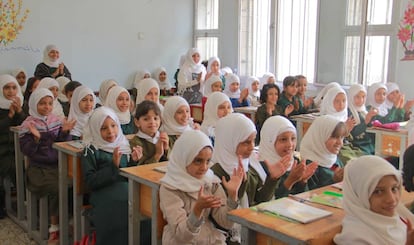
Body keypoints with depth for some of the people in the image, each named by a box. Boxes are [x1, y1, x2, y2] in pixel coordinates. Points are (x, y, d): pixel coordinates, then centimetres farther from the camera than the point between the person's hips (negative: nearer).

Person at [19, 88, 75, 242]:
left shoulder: (56, 121, 8)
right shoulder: (27, 125, -5)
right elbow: (26, 150, -10)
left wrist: (65, 132, -9)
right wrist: (36, 138, -25)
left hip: (58, 164, 4)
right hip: (39, 168, -4)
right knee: (57, 188, -25)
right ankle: (55, 227, -7)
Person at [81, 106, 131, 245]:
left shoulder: (124, 145, 17)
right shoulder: (91, 151, 7)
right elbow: (90, 182, -4)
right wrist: (113, 166, -13)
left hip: (127, 189, 3)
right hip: (105, 193, -3)